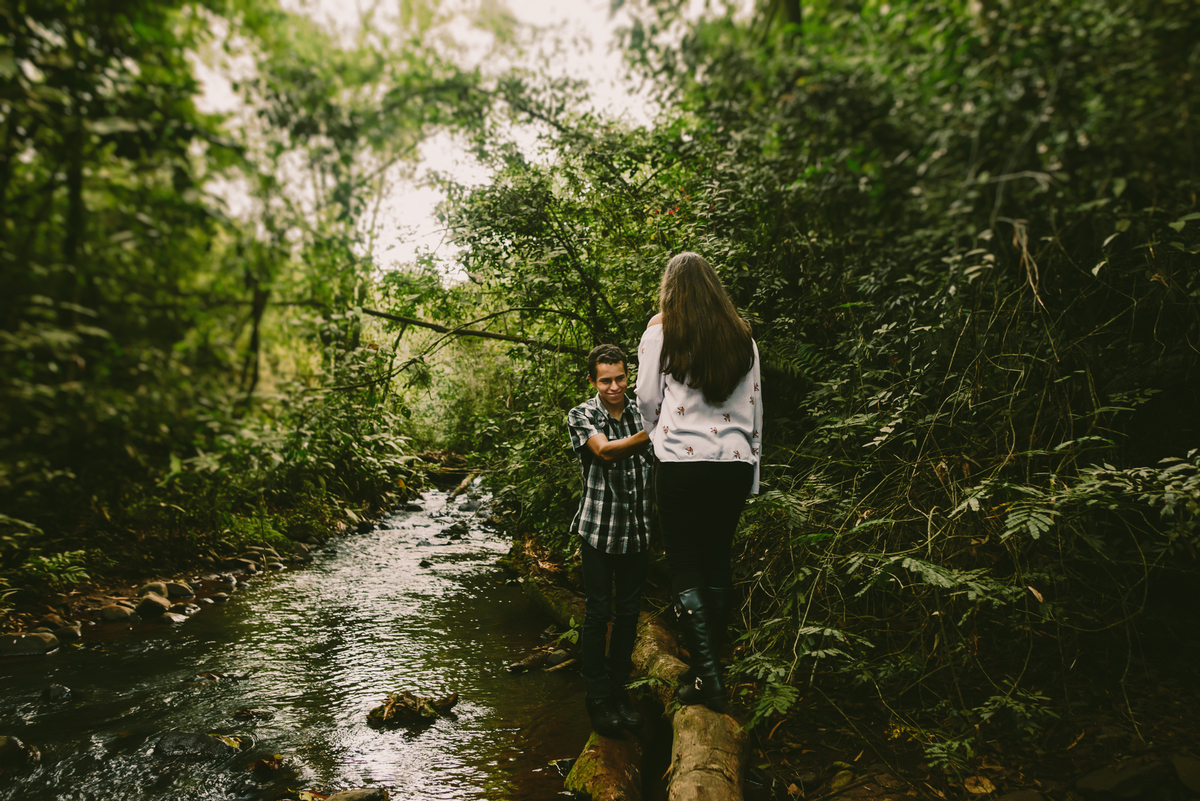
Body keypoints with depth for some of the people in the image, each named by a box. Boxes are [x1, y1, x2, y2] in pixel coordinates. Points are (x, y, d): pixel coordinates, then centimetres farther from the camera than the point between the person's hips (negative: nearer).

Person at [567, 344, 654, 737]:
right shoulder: (581, 416, -6)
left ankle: (618, 688, 28)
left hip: (638, 529, 4)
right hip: (599, 528, -3)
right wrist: (651, 434, -37)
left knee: (628, 612, 11)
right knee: (597, 613, 3)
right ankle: (597, 698, 19)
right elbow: (605, 451, -24)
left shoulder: (641, 412, 5)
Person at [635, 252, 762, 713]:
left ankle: (708, 675, -2)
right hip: (736, 462, 4)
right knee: (717, 560, 13)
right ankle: (710, 667, 22)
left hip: (682, 462, -4)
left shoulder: (660, 333, -1)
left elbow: (647, 402, 4)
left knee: (685, 564, 2)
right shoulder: (743, 337, 10)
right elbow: (755, 407, 12)